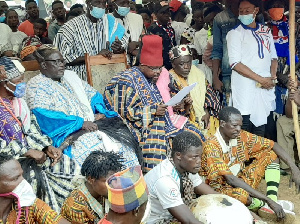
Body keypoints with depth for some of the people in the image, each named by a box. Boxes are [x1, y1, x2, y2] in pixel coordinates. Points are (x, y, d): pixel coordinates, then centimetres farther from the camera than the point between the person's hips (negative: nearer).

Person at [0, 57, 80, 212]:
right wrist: (29, 152, -18)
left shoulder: (17, 101, 11)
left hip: (27, 153, 8)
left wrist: (47, 147, -3)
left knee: (69, 167, -6)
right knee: (36, 177, -29)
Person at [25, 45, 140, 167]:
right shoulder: (36, 85, 0)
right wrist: (80, 123, -19)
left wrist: (99, 112, 3)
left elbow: (93, 94, 25)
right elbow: (46, 117, -14)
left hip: (91, 125, 7)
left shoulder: (70, 76, 21)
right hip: (65, 135, -6)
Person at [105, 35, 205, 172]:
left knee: (192, 134, -11)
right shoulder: (127, 81, -8)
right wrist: (153, 111, -19)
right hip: (139, 126, -7)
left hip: (161, 119, 7)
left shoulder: (156, 79, 15)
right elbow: (123, 112, -13)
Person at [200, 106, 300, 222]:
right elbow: (230, 179, -32)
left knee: (272, 154, 1)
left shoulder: (241, 136, -6)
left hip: (240, 181, 8)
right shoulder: (211, 146, -26)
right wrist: (267, 199, -34)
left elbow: (273, 145, 0)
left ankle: (273, 202, -17)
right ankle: (264, 205, -6)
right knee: (242, 195, -42)